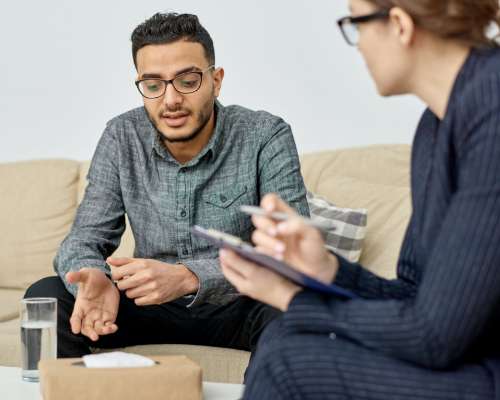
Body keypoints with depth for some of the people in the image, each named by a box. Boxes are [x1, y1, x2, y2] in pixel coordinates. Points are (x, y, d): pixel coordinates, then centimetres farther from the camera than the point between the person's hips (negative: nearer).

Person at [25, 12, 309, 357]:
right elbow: (87, 237, -5)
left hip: (239, 307, -3)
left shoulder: (266, 137, -16)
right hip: (151, 305, 3)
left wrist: (188, 277, -39)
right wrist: (94, 279, -32)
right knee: (46, 297, -18)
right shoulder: (121, 137, -4)